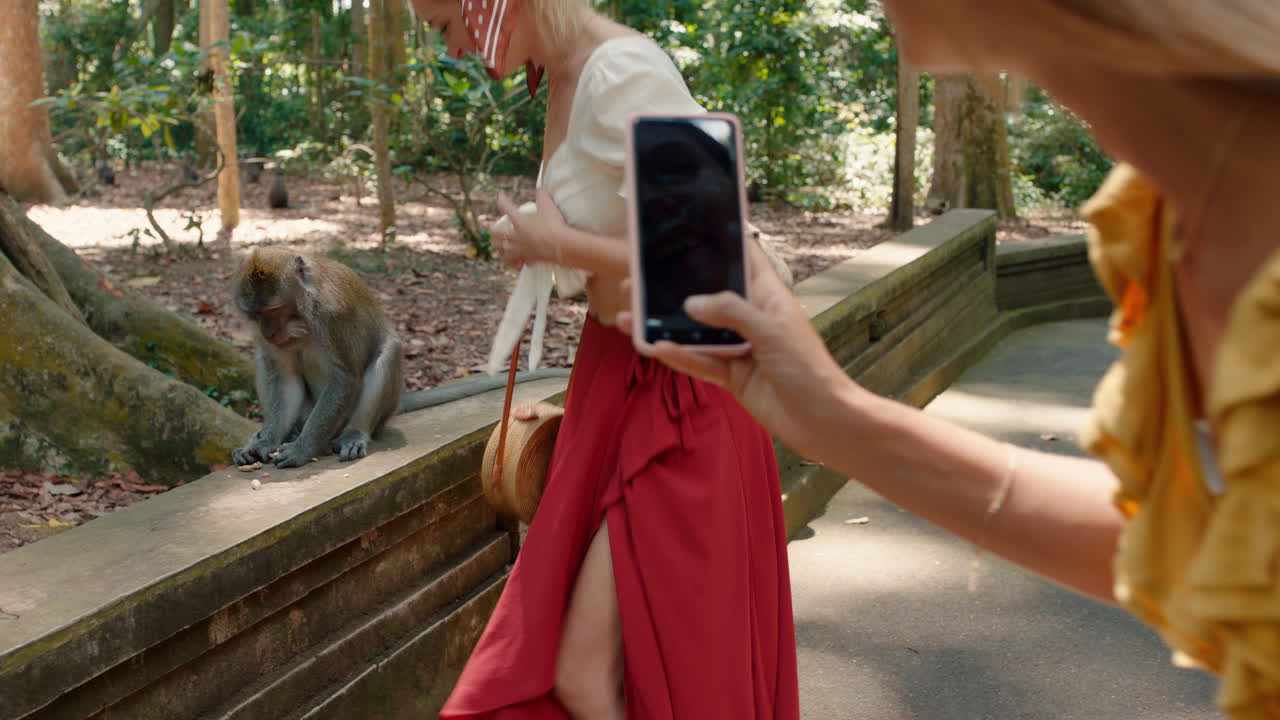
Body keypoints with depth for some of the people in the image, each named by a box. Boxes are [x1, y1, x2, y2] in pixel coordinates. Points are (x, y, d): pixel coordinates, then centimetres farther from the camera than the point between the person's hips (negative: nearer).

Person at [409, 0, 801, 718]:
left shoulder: (623, 75, -23)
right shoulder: (567, 74, 6)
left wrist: (558, 247, -18)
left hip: (676, 396, -9)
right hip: (615, 375, 9)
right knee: (564, 662, 15)